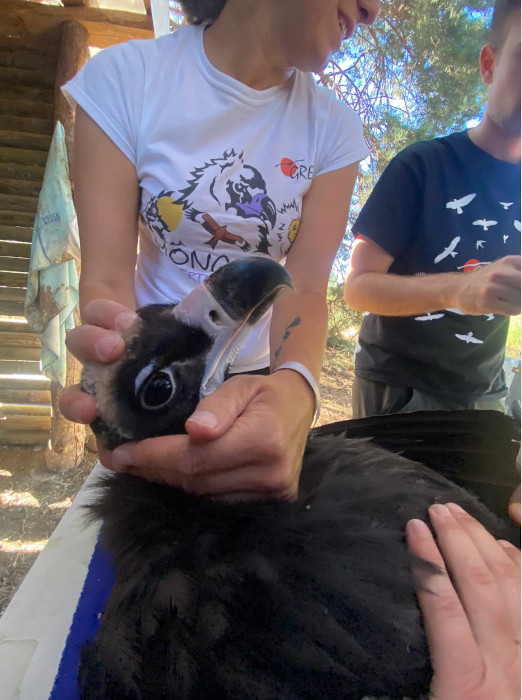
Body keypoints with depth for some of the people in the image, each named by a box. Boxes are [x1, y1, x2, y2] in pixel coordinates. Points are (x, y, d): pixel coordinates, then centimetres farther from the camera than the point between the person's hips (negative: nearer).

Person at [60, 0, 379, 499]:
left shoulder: (333, 128, -7)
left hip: (259, 377, 2)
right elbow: (106, 279, -19)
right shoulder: (125, 75, -14)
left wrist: (295, 388, -39)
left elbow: (306, 287, -17)